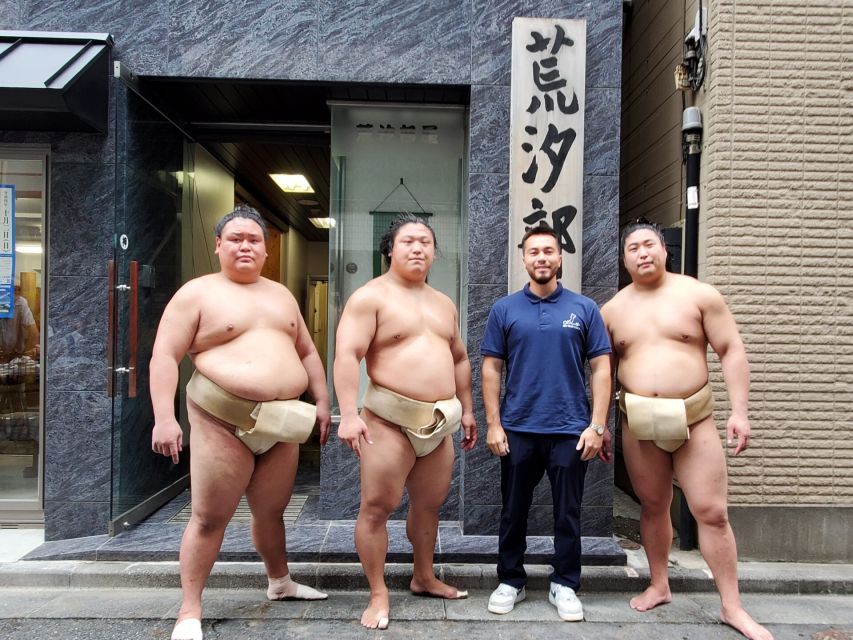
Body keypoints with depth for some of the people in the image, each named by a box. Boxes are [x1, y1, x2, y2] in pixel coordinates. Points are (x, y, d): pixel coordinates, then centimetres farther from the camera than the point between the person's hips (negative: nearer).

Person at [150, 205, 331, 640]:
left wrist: (322, 401, 11)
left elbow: (307, 352, 19)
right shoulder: (197, 293, -2)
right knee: (209, 518, 1)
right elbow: (165, 357, -8)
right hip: (222, 420, -5)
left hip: (281, 423, 5)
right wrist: (164, 417, -17)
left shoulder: (281, 295, 15)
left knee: (271, 511, 18)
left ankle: (280, 583, 38)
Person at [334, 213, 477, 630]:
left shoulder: (444, 303, 16)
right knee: (377, 507, -2)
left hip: (441, 421, 7)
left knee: (429, 503, 16)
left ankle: (424, 578, 34)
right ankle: (378, 595, 13)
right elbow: (347, 355, -16)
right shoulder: (370, 296, -6)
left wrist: (466, 409, 19)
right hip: (391, 418, -6)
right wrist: (349, 414, -25)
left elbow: (459, 358, 23)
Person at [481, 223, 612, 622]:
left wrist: (597, 425, -6)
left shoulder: (584, 309, 2)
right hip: (518, 430, 1)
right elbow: (491, 368, 2)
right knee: (513, 512, 12)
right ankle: (511, 582, 29)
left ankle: (564, 586, 28)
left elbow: (601, 368, 1)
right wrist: (493, 424, -4)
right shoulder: (504, 309, 2)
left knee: (567, 514, 11)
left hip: (571, 430, 0)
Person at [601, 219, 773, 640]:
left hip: (695, 420, -2)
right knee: (652, 507, 14)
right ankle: (659, 586, 32)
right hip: (638, 424, 2)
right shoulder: (612, 309, 5)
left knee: (712, 513, 0)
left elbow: (732, 351, -2)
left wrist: (739, 411, -8)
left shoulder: (699, 294, -2)